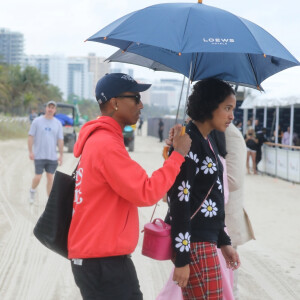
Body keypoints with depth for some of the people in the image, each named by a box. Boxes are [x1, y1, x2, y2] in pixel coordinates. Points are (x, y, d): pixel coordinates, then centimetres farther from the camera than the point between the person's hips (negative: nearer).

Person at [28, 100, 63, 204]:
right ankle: (32, 191, 25)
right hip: (39, 155, -2)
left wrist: (61, 155, 3)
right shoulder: (37, 121, 0)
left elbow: (60, 140, 7)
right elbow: (31, 137, -1)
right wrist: (30, 151, -7)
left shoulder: (58, 123, 6)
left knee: (50, 177, 4)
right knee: (38, 177, -3)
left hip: (52, 156, 2)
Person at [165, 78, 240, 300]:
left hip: (206, 239, 9)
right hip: (193, 243, -9)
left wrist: (224, 241, 21)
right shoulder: (189, 142, -14)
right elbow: (179, 200, -19)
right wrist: (182, 258, -20)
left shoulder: (208, 142, 14)